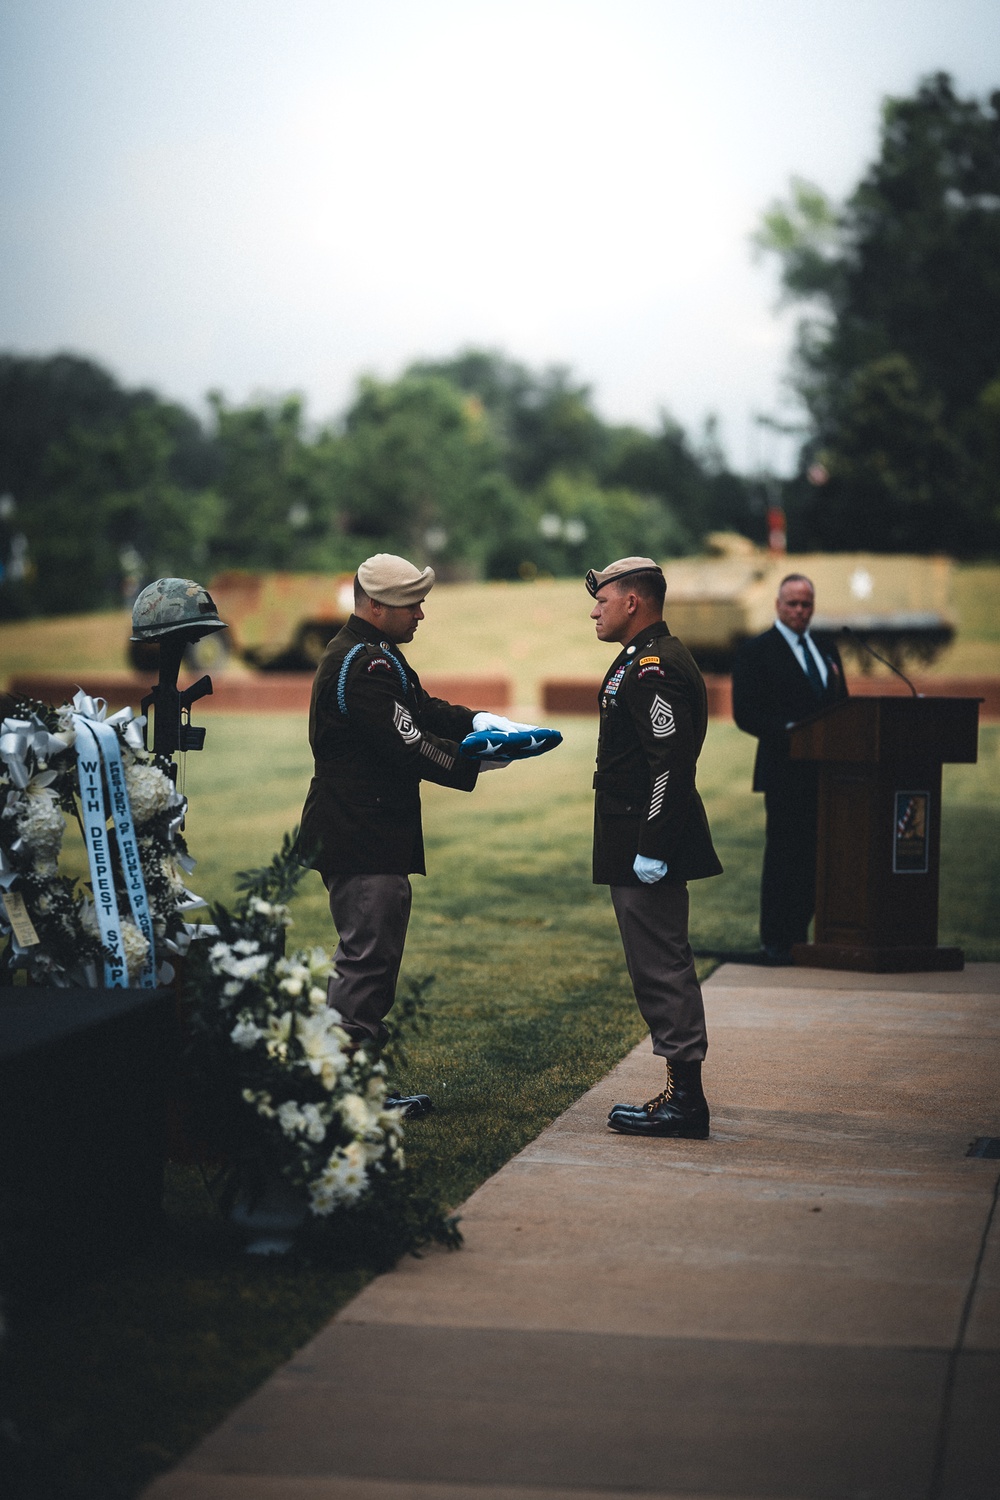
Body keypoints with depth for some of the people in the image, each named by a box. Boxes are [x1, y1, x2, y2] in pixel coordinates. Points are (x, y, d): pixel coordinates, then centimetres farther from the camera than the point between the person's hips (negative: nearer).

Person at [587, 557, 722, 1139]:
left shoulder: (655, 669, -17)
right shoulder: (645, 660, 18)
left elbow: (671, 765, -23)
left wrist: (652, 850, -24)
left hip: (647, 846, -11)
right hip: (640, 843, 11)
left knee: (660, 967, -7)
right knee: (664, 966, 13)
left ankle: (685, 1099, -2)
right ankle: (682, 1091, 18)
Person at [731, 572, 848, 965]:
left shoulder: (827, 651, 18)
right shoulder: (755, 652, -1)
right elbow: (745, 714, -8)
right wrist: (788, 731, -20)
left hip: (824, 770, 6)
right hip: (784, 770, -6)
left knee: (814, 857, 6)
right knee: (783, 855, -5)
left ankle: (799, 935, 12)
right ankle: (775, 941, -1)